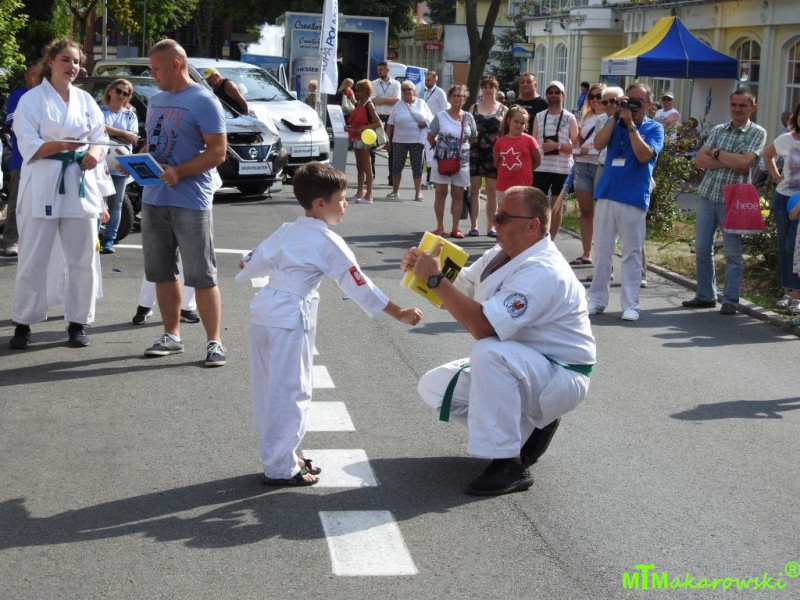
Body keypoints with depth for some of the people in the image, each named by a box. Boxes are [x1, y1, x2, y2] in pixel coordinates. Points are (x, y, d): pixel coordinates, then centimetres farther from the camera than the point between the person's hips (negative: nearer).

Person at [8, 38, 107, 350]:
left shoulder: (85, 100, 12)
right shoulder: (32, 99, -2)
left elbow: (100, 138, 12)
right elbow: (29, 147, -10)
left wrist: (95, 153, -11)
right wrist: (62, 145, -26)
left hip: (80, 184, 4)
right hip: (42, 187, -4)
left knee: (82, 260, 5)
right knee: (33, 260, -1)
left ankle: (78, 322, 17)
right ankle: (23, 324, 11)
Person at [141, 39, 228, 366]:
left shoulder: (203, 101, -8)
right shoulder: (155, 100, 16)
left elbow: (217, 152, -13)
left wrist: (178, 172, -22)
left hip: (190, 201, -8)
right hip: (153, 199, 8)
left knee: (202, 276, -4)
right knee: (161, 272, 12)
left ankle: (214, 341, 2)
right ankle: (171, 335, 22)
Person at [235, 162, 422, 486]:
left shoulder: (286, 231, 12)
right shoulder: (328, 243, -10)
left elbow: (253, 262, 20)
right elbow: (359, 286, -8)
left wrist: (245, 270, 45)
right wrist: (400, 314, -2)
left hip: (263, 311, 9)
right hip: (290, 319, -9)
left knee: (269, 390, 16)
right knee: (289, 392, 0)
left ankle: (278, 455, 29)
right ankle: (280, 468, 5)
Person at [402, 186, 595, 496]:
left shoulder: (542, 272, -27)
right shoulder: (501, 255, 3)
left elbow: (483, 327, -36)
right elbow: (455, 296, 7)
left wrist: (436, 278, -31)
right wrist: (422, 271, -12)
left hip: (560, 378, -10)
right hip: (517, 369, 10)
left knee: (489, 351, -36)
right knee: (434, 387, 3)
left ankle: (510, 466, -25)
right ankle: (528, 426, 11)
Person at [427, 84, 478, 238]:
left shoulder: (468, 118, 3)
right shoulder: (441, 117, -2)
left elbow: (473, 138, 13)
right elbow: (430, 137, 6)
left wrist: (465, 150, 5)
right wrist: (439, 149, 2)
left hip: (461, 161, 2)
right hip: (442, 161, -1)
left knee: (458, 195, 5)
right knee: (440, 194, 3)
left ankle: (455, 228, 11)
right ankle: (440, 227, 10)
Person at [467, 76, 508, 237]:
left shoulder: (503, 110, 7)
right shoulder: (474, 107, 10)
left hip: (494, 154, -1)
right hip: (475, 152, 1)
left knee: (492, 191, 3)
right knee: (474, 189, 0)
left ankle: (490, 226, 10)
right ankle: (473, 226, 4)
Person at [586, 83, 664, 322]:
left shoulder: (654, 128, 1)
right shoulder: (614, 122, 11)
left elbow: (644, 155, -15)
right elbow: (598, 144, -5)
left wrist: (630, 124, -13)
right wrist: (616, 117, -8)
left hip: (633, 198, -4)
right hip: (606, 194, 4)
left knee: (632, 253, 0)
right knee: (602, 249, 7)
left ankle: (630, 304, 2)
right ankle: (597, 299, 14)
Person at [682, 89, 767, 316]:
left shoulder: (757, 133, -1)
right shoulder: (717, 130, 11)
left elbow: (744, 162, -17)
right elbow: (699, 160, -1)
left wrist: (717, 153, -5)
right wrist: (730, 163, -11)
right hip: (707, 195, 4)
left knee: (733, 253, 2)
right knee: (702, 249, 7)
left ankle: (730, 300, 9)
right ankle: (705, 295, 19)